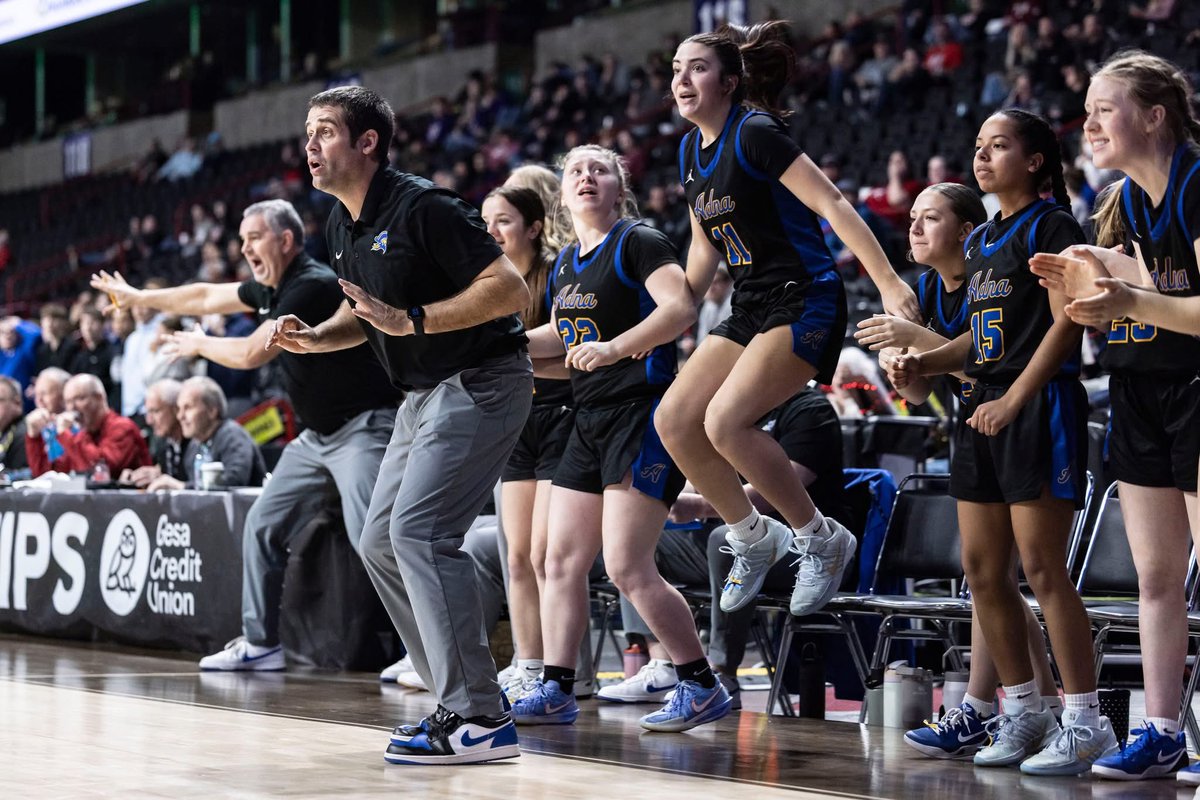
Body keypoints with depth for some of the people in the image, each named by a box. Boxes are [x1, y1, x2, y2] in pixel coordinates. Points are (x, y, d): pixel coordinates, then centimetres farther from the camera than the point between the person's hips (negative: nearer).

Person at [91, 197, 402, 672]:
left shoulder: (312, 286, -19)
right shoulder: (271, 287, 10)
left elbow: (252, 353, -20)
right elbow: (207, 297, 26)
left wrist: (200, 345, -1)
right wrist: (141, 298, 33)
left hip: (363, 427, -10)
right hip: (316, 435, 10)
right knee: (263, 526, 12)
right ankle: (261, 642, 20)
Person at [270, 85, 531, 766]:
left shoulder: (422, 207, -19)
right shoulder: (342, 224, 9)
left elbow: (512, 289, -24)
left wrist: (412, 321, -28)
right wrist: (315, 338, 3)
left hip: (482, 382, -10)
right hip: (427, 394, 10)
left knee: (419, 530, -21)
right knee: (382, 543, 9)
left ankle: (481, 720, -21)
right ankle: (460, 702, 15)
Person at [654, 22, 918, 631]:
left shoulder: (754, 134, -14)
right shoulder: (691, 152, 11)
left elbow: (831, 204, -19)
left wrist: (889, 282, -25)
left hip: (805, 302, -9)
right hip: (751, 307, 9)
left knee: (725, 421, -23)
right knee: (674, 421, -2)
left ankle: (821, 539, -6)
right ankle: (754, 538, 15)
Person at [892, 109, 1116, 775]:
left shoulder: (1052, 226, -5)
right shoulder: (981, 240, 19)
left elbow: (1066, 323, -13)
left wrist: (1012, 401, -18)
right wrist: (925, 362, 7)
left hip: (1040, 408, -8)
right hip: (985, 408, 9)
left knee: (1042, 569, -11)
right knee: (982, 570, 6)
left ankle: (1086, 722, -5)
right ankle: (1023, 712, 16)